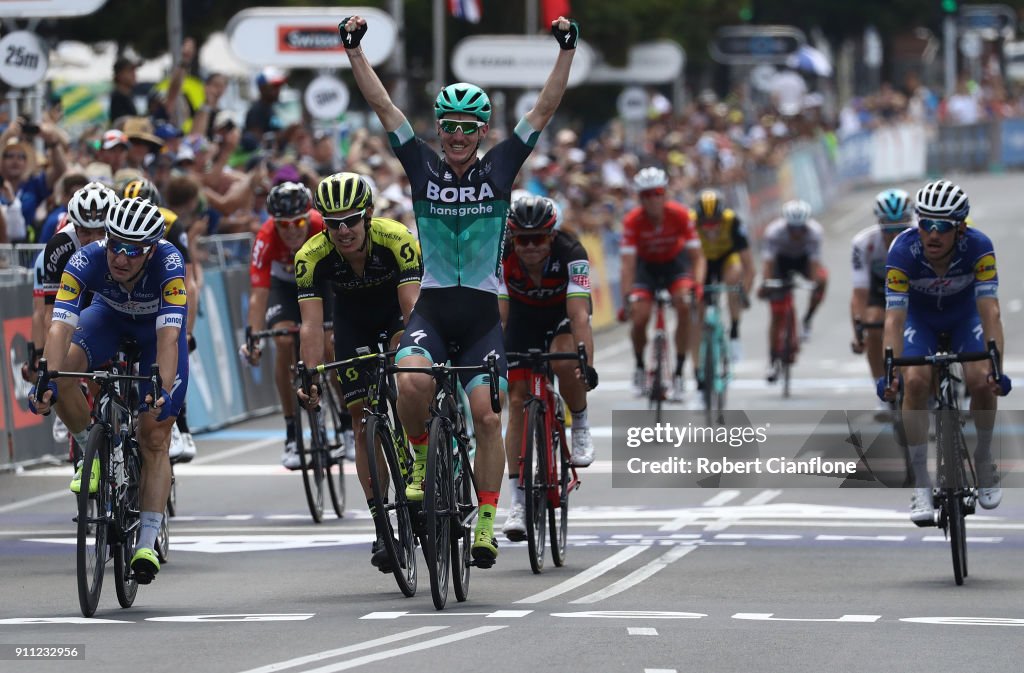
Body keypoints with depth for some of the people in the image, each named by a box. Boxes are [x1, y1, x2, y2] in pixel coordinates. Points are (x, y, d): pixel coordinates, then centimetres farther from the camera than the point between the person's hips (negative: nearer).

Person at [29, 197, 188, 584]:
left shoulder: (168, 263, -39)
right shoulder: (86, 261, -35)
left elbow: (168, 336, -45)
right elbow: (61, 327, -42)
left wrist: (164, 390, -59)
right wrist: (47, 381, -57)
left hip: (157, 327, -2)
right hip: (108, 316, 2)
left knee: (154, 439, -8)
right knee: (64, 368, -30)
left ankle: (147, 544, -4)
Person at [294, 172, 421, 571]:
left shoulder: (397, 241, -34)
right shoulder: (312, 256, -30)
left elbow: (412, 306, -40)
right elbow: (311, 323, -34)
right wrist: (311, 376, -47)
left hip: (395, 310, -1)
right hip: (353, 321, 1)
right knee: (364, 421, -5)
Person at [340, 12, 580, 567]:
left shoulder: (499, 168, 2)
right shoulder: (423, 167, 2)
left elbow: (544, 110, 0)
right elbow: (382, 106, 0)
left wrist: (567, 51, -7)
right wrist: (354, 50, -6)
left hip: (482, 317, 0)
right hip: (432, 310, 0)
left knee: (487, 416, -11)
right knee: (412, 382, -28)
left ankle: (486, 523, -4)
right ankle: (421, 458, 1)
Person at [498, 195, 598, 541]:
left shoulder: (570, 254, -33)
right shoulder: (502, 257, -28)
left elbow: (579, 314, -40)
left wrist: (587, 364, -51)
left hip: (562, 315, -2)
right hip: (524, 315, 2)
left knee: (564, 363, -35)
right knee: (517, 402, -8)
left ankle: (581, 427, -6)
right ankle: (517, 503, -6)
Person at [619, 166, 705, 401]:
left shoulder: (680, 215, -25)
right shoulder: (633, 221, -27)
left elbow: (697, 256, -23)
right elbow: (628, 264, -29)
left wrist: (698, 283, -41)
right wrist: (626, 299, -41)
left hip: (675, 261, 0)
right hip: (645, 265, 0)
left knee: (684, 306, -27)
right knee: (639, 318, -19)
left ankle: (679, 372, -16)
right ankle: (640, 367, 11)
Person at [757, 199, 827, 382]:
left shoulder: (814, 231, -32)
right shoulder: (774, 231, -33)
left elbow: (815, 264, -37)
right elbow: (768, 263, -37)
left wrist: (817, 286, -52)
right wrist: (765, 285, -53)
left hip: (803, 259, 1)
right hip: (781, 259, -1)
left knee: (823, 278, -33)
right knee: (777, 314, -8)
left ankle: (807, 321, -14)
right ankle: (773, 362, 4)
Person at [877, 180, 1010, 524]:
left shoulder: (978, 247, -34)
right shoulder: (903, 251, -34)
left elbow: (990, 312, -38)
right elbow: (894, 318, -37)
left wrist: (996, 366, -51)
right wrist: (891, 372, -51)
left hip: (965, 317, 0)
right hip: (921, 318, 0)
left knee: (981, 380, -23)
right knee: (915, 382, -24)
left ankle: (984, 461, 3)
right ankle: (921, 483, -15)